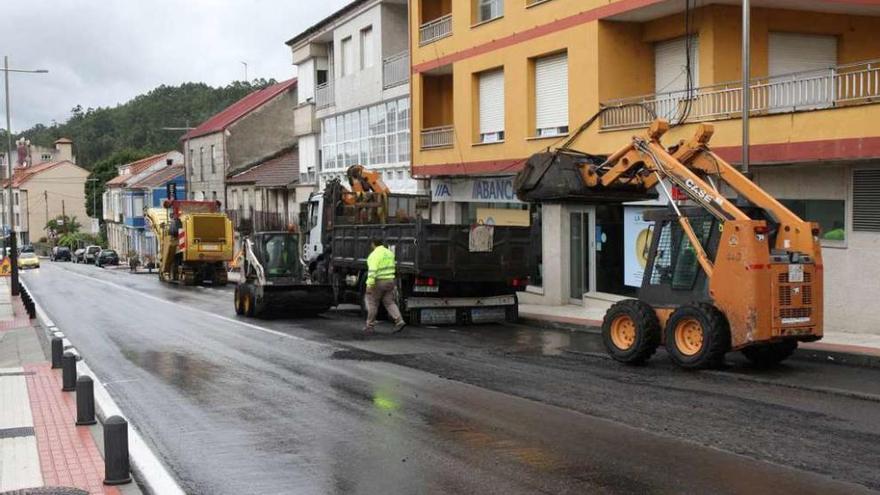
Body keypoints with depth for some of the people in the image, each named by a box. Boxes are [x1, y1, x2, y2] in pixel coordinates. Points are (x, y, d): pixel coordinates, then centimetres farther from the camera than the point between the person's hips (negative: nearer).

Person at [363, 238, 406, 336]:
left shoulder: (375, 255, -16)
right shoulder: (389, 253, 9)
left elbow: (372, 271, -24)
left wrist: (369, 285, -27)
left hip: (378, 282, -7)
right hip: (389, 281, 7)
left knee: (372, 303, 5)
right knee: (389, 302, 8)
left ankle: (370, 327, 10)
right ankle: (399, 321, -10)